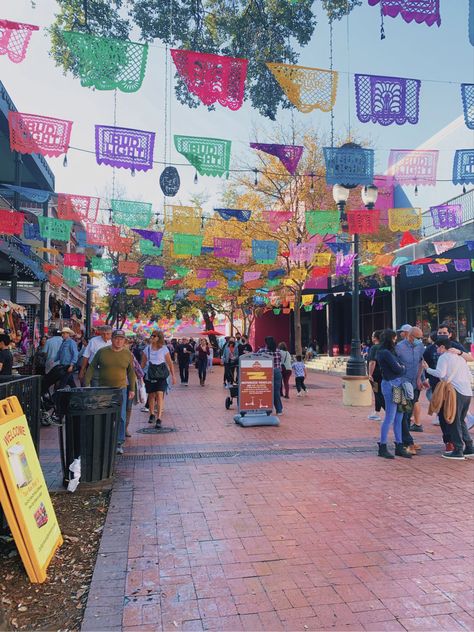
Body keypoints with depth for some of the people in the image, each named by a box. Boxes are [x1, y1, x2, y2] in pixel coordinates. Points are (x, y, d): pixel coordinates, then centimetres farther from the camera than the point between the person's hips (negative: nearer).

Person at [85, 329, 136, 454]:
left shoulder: (128, 354, 2)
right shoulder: (102, 352, -2)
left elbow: (131, 372, 9)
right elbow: (91, 368, 3)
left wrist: (132, 389, 6)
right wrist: (86, 384, -3)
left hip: (121, 389, 0)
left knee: (121, 417, -3)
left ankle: (119, 443, 8)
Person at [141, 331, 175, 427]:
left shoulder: (164, 349, 0)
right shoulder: (147, 349, 7)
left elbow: (170, 363, 2)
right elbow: (143, 363, 12)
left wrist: (173, 376, 0)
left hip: (161, 375, -3)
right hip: (149, 375, 3)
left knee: (159, 395, -12)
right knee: (151, 395, 10)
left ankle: (159, 418, -13)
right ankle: (152, 414, 31)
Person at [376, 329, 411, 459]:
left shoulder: (389, 351, 15)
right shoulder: (386, 353, -15)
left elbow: (398, 366, 15)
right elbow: (397, 369, -14)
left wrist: (400, 368, -4)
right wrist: (403, 368, 4)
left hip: (397, 384, 9)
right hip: (391, 385, -9)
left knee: (398, 418, 12)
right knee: (390, 418, -3)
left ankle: (399, 446, 19)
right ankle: (382, 447, 6)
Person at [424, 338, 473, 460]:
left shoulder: (444, 357, -4)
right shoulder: (460, 358, 20)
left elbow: (440, 374, -16)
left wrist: (427, 369, -5)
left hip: (456, 392, -8)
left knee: (454, 422, -1)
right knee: (461, 421, 18)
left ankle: (458, 451, 1)